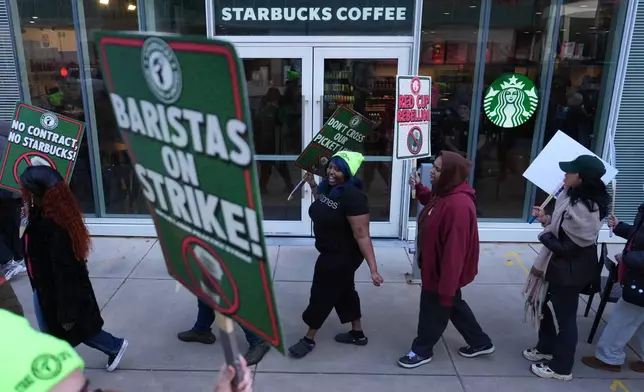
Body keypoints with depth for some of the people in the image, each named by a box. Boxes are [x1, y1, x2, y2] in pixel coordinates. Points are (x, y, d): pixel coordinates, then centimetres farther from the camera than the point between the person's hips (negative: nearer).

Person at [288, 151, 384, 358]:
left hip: (343, 255, -9)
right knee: (344, 290, 22)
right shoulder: (328, 187, -3)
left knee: (322, 294, 7)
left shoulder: (352, 196, -30)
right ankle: (358, 334, 40)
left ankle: (309, 339, 29)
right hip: (332, 252, 9)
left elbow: (362, 235, -30)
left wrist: (373, 268, -29)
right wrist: (312, 184, 10)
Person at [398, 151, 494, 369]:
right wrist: (419, 188, 9)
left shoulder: (458, 205, -33)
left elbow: (454, 251, -32)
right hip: (436, 267, 10)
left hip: (443, 271, -10)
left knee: (433, 311, 12)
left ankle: (422, 351, 34)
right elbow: (432, 202, 26)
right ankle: (480, 343, 43)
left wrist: (446, 287, -28)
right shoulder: (444, 193, -1)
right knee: (454, 306, 25)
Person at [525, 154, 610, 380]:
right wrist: (546, 220, -3)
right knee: (541, 303, 22)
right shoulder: (577, 198, 2)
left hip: (569, 271, -10)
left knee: (565, 318, 8)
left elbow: (567, 248, -25)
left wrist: (544, 235, -12)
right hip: (562, 267, 10)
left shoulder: (582, 209, -29)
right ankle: (546, 348, 43)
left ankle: (561, 368, 27)